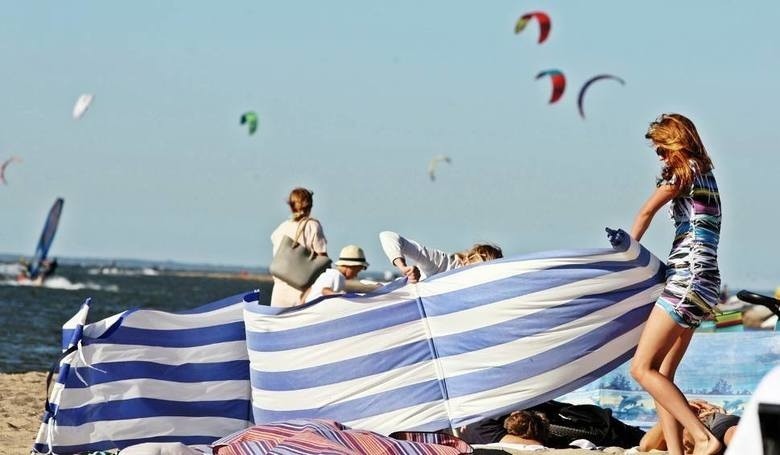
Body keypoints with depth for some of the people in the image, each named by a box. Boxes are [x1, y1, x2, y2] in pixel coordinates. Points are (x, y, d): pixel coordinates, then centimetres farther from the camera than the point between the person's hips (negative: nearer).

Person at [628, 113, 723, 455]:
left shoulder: (686, 170, -6)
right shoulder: (705, 174, 20)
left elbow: (647, 212, -2)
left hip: (689, 279, -10)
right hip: (701, 282, 10)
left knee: (642, 368, -13)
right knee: (661, 375, 7)